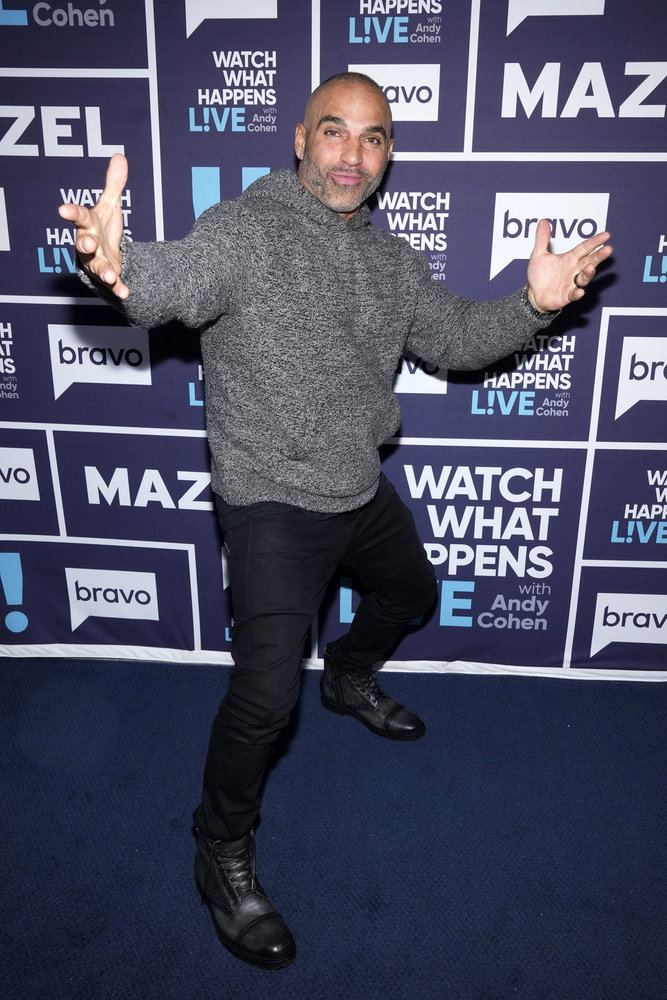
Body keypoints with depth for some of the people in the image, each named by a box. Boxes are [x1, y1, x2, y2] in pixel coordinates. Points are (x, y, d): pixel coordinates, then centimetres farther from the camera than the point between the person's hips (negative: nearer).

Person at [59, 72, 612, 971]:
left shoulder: (391, 259, 8)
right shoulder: (245, 229, -15)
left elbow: (454, 338, 10)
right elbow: (179, 278, -35)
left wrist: (533, 305, -9)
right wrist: (119, 269, -60)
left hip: (363, 492, 8)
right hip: (273, 503, -7)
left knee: (412, 594, 29)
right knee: (266, 692, -11)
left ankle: (350, 679, 60)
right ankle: (223, 855, 15)